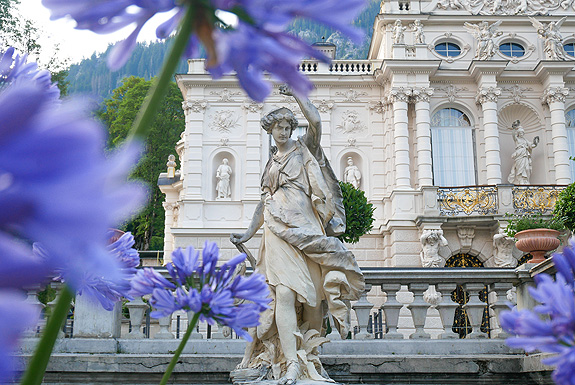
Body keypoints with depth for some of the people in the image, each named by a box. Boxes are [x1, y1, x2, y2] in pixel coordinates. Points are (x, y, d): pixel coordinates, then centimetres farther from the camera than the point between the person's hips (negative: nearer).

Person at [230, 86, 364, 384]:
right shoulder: (271, 164, 25)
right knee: (284, 292, -15)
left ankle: (309, 360, 9)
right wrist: (248, 234, 20)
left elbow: (316, 122, -8)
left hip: (306, 229, -2)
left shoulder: (304, 149, 13)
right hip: (279, 232, 2)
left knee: (310, 296, -2)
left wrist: (295, 94, 1)